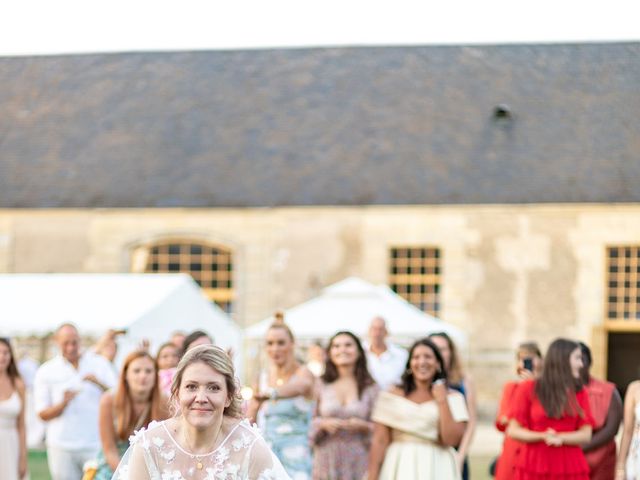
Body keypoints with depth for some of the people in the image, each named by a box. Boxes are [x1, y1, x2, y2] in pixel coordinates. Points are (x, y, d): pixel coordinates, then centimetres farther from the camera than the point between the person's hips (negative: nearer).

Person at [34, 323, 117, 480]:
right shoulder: (46, 371, 5)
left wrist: (100, 384, -14)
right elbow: (43, 414, 2)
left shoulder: (99, 364, 6)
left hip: (97, 445, 0)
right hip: (62, 448, 0)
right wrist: (63, 403, -16)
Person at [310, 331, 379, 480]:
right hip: (327, 461, 1)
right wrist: (323, 424, -9)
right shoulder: (321, 386, 8)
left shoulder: (371, 388, 5)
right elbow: (308, 421, 10)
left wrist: (364, 426, -13)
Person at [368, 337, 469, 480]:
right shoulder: (391, 396, 6)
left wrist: (442, 401, -5)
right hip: (400, 469, 0)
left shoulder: (453, 397, 6)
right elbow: (379, 441, 2)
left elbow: (451, 439, -5)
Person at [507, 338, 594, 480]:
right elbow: (513, 430, -1)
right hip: (535, 468, -2)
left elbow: (586, 435, 3)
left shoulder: (579, 392, 9)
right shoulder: (528, 389, 0)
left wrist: (560, 438, -15)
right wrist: (543, 436, -16)